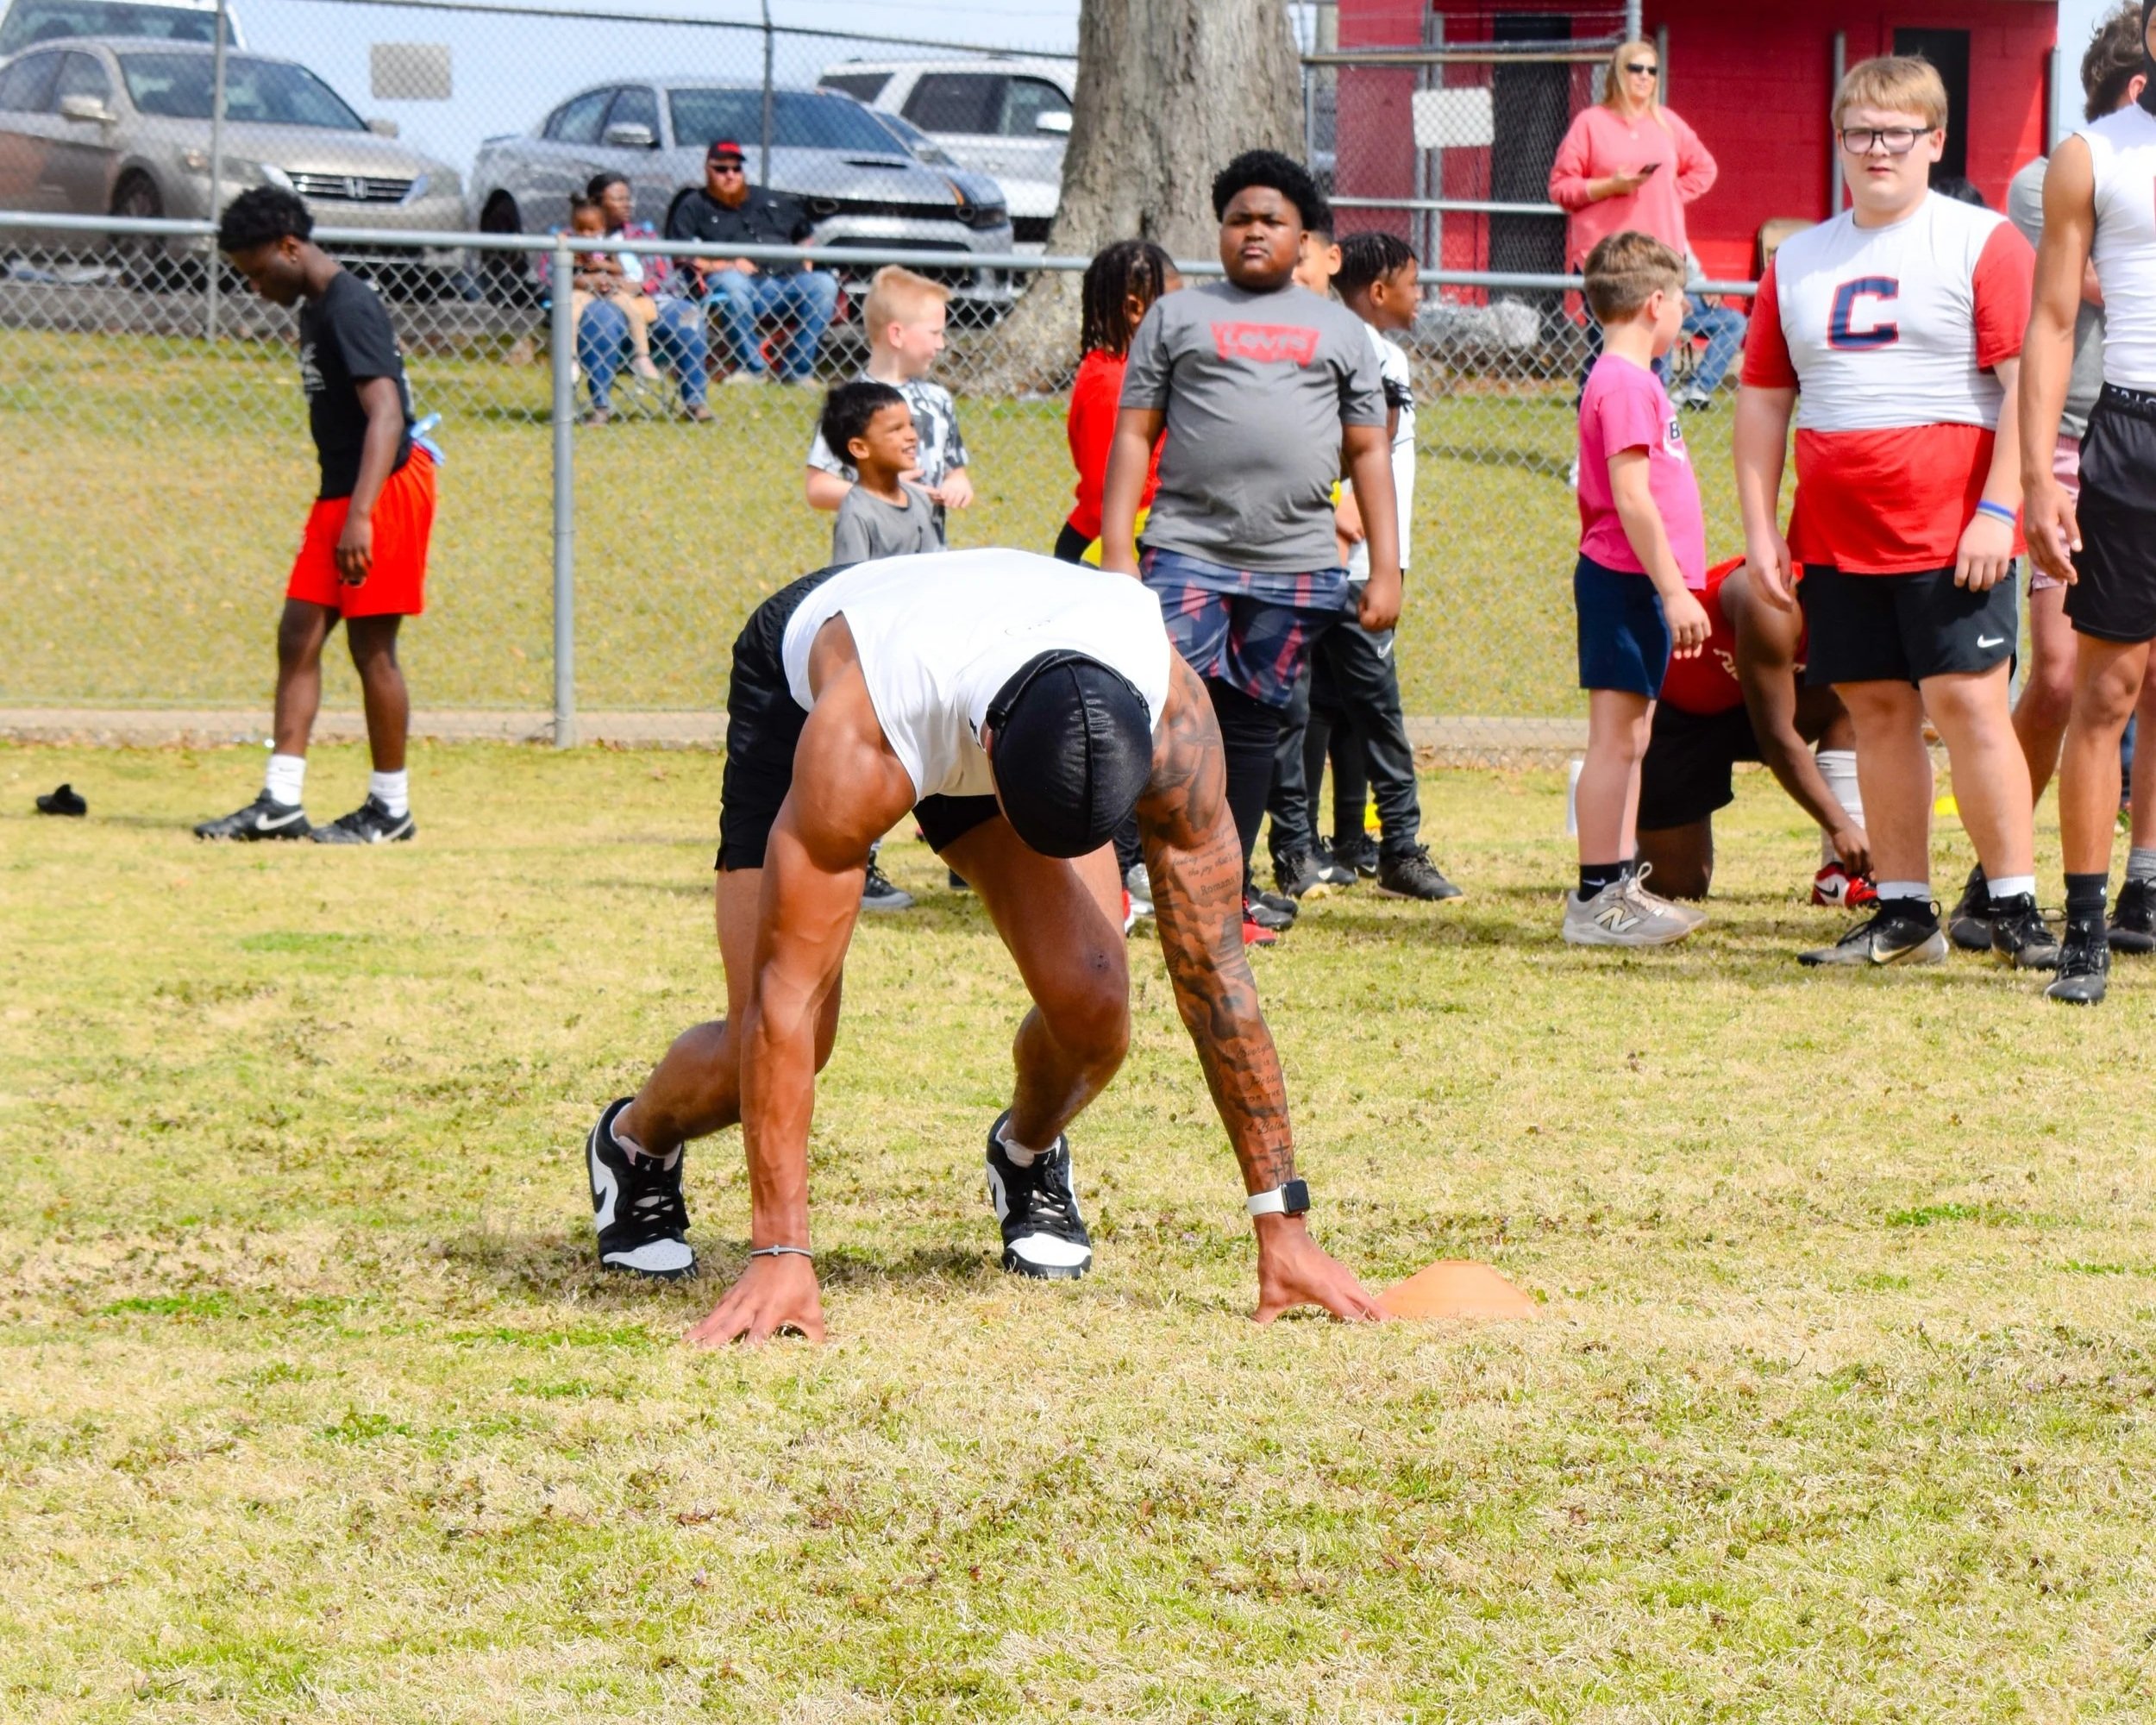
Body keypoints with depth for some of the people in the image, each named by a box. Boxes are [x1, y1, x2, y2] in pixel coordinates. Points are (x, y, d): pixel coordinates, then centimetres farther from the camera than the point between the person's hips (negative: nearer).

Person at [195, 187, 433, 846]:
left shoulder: (350, 310, -18)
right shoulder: (316, 309, 14)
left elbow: (385, 414, -27)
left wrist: (360, 516, -35)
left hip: (387, 487, -10)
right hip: (339, 493, 10)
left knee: (371, 646, -3)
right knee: (298, 636, 5)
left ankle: (391, 808, 7)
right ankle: (280, 802, 6)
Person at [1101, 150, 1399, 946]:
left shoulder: (1338, 330, 17)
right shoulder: (1178, 316, 12)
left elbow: (1368, 454, 15)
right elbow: (1134, 435, 8)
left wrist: (1385, 569, 7)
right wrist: (1116, 551, -2)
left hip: (1297, 566, 2)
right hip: (1186, 552, -2)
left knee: (1252, 728, 5)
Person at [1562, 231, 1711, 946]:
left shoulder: (1630, 380, 17)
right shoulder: (1625, 384, -15)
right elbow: (1631, 497, -21)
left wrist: (1672, 588, 21)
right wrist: (1674, 589, -22)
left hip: (1633, 584, 11)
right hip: (1628, 582, -11)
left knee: (1629, 738, 15)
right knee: (1616, 738, -8)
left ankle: (1619, 886, 21)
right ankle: (1597, 899, -7)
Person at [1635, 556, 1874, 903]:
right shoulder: (1772, 604, -35)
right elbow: (1776, 738, -35)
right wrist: (1840, 825, -37)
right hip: (1672, 712, -7)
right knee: (1681, 886, -9)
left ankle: (1840, 876, -17)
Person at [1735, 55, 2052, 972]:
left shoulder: (1983, 243, -1)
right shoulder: (1798, 260, 13)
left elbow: (2027, 381, -7)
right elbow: (1763, 398, 16)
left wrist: (1998, 510, -15)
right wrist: (1759, 528, 9)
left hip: (1951, 529, -5)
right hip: (1837, 533, 5)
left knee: (1966, 698, -11)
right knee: (1877, 709, 7)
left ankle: (2016, 910, -7)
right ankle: (1904, 912, 13)